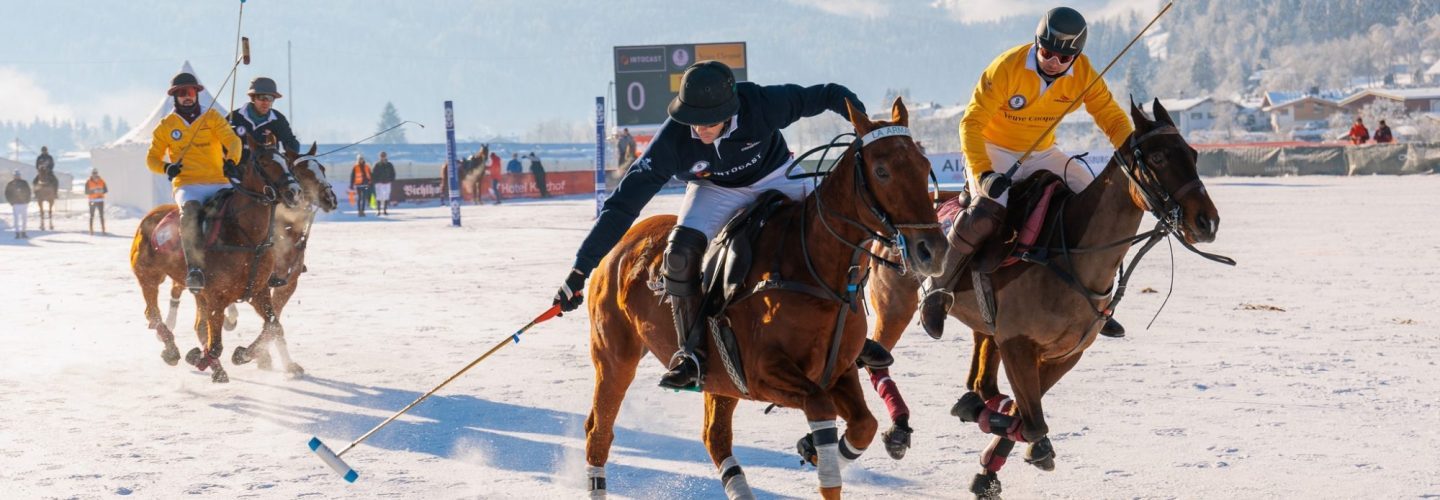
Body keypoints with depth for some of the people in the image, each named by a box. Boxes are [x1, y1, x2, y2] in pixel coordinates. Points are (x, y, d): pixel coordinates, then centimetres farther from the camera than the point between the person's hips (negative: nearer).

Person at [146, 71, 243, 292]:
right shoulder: (166, 125, 13)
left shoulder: (212, 117, 12)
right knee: (189, 211, -35)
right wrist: (166, 168, -8)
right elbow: (152, 158, 15)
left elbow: (232, 139, -3)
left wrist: (231, 160, -25)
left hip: (218, 183, 2)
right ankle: (194, 268, -39)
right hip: (187, 185, -2)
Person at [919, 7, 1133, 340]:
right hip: (993, 151, -5)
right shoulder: (1008, 68, -25)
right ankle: (936, 291, -15)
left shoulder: (1082, 73, -11)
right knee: (989, 209, -33)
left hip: (1042, 155, 5)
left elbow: (1112, 118, -4)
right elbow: (971, 123, -24)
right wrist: (982, 174, -36)